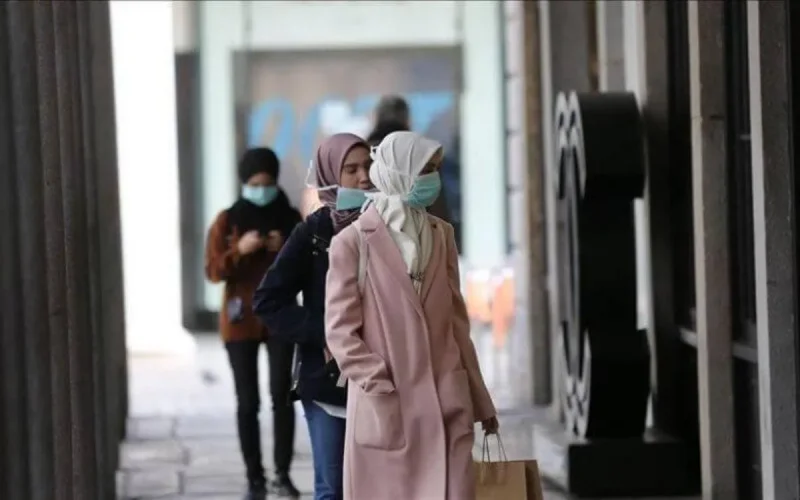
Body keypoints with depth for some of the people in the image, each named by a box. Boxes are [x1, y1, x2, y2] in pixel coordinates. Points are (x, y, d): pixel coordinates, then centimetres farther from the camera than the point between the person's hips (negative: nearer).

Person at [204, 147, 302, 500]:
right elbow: (213, 271, -4)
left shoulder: (291, 219, 3)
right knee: (248, 402, 0)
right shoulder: (226, 221, 0)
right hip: (241, 320, 0)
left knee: (282, 395, -9)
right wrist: (239, 250, -21)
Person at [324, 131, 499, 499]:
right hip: (385, 411, -4)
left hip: (446, 407, 4)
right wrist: (383, 392, -15)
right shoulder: (353, 242, -5)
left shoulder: (441, 235, 11)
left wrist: (479, 398, 15)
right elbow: (341, 332, -6)